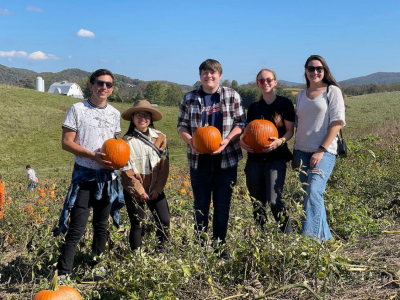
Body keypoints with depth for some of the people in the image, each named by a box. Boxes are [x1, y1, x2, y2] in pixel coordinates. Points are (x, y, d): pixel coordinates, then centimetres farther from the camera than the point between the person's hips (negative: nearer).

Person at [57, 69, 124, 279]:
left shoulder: (115, 114, 10)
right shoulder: (78, 109, -5)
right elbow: (66, 143, -8)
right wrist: (93, 156, -20)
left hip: (108, 176, 5)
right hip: (84, 174, -5)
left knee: (102, 226, 13)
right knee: (77, 228, -11)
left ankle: (96, 266, 26)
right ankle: (62, 273, -4)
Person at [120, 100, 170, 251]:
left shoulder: (159, 137, 0)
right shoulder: (127, 140, -6)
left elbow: (164, 165, -1)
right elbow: (126, 170, -8)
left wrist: (157, 188, -7)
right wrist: (139, 191, -10)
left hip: (155, 189, 2)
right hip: (134, 190, -2)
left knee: (164, 222, -1)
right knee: (137, 225, 5)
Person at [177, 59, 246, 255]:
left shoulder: (232, 96, 3)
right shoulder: (189, 98, 5)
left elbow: (240, 123, 1)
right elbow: (182, 125, 6)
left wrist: (227, 139, -17)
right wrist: (190, 140, -15)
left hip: (226, 160, 0)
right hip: (199, 160, 1)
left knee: (222, 206, 7)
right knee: (200, 206, 9)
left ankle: (219, 248, 21)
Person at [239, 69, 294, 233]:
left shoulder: (285, 103, 2)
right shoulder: (253, 108, 12)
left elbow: (290, 130, 0)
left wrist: (280, 141, -21)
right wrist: (242, 141, -9)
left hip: (276, 158, -4)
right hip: (255, 159, 4)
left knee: (274, 201, -16)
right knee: (257, 203, 7)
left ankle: (289, 236, -2)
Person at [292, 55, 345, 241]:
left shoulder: (332, 91, 0)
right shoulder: (301, 95, 15)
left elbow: (337, 122, -8)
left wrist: (321, 150, -14)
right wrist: (295, 153, 14)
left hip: (324, 152, -5)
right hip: (302, 152, 6)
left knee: (313, 193, -20)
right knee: (310, 196, 6)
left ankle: (309, 238, -20)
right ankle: (324, 237, 18)